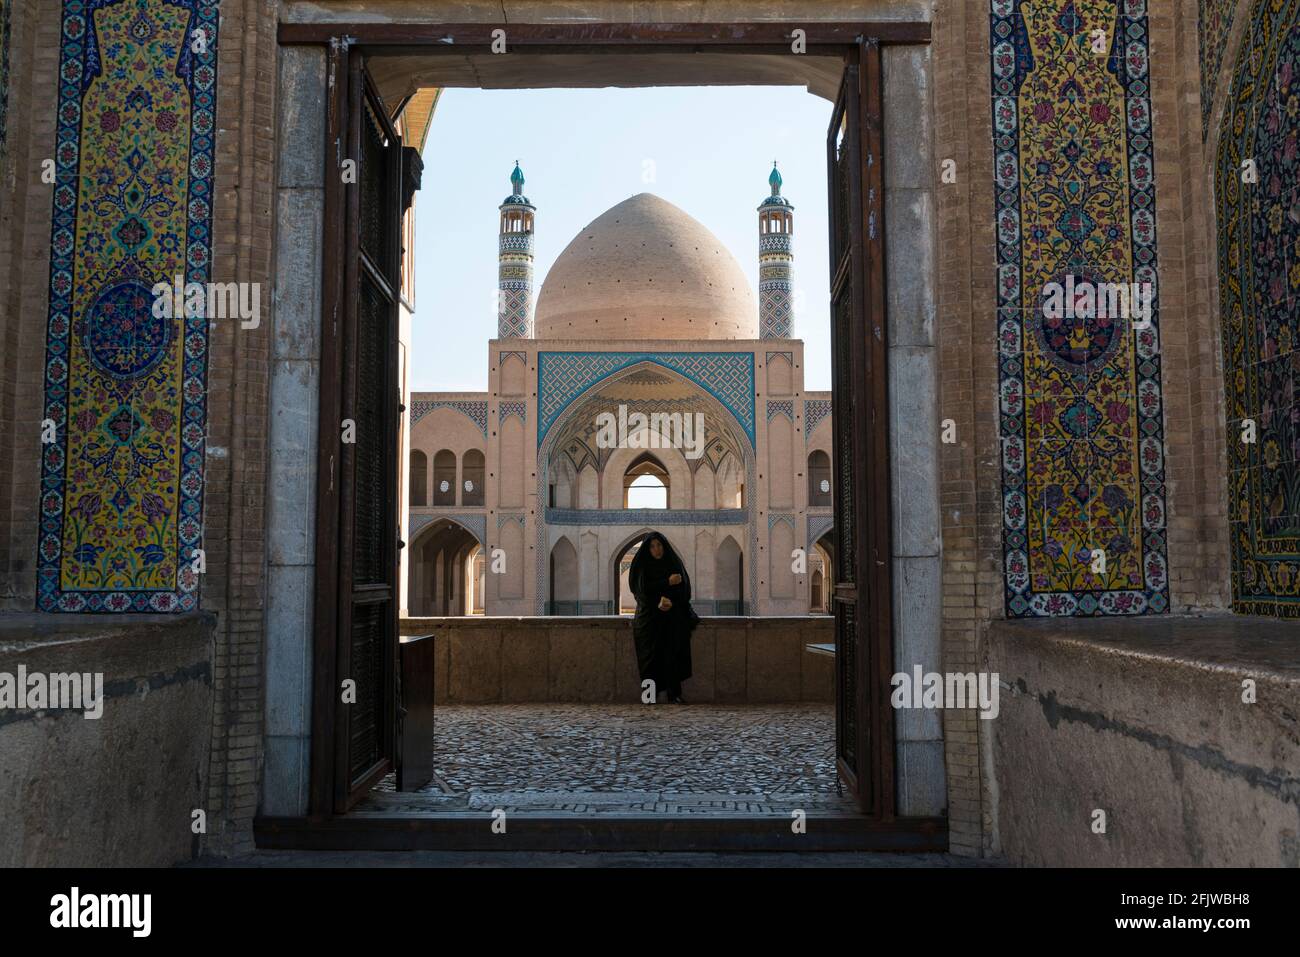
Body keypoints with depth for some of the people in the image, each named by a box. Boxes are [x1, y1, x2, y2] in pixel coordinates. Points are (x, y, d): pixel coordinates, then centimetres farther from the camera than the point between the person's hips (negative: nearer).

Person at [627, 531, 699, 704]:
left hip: (673, 617, 1)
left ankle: (674, 693, -8)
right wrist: (667, 582, -14)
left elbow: (684, 589, 3)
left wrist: (671, 602, -15)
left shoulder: (674, 563, 9)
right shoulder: (643, 566, 6)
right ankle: (652, 693, -8)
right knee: (653, 654, -9)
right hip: (650, 617, -1)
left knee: (673, 652, -8)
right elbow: (644, 589, -7)